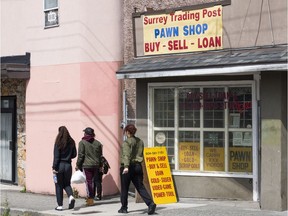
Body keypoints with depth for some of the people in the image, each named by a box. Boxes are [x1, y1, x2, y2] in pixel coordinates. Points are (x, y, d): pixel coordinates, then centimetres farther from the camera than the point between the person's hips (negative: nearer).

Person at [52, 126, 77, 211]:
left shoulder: (58, 143, -11)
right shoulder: (71, 142, 1)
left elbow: (56, 156, -13)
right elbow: (74, 154, 7)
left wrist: (54, 167, -10)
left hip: (60, 165, -4)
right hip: (68, 165, 4)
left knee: (59, 186, 7)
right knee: (67, 184, 18)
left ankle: (60, 205, 9)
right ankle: (71, 196, -11)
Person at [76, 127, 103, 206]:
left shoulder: (82, 142, -5)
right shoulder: (97, 143, 9)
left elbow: (80, 155, -8)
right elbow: (100, 155, 12)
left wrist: (78, 165, -1)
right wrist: (100, 165, 17)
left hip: (86, 165, -5)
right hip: (96, 165, 5)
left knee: (88, 182, -2)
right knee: (93, 181, 13)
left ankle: (90, 199, -3)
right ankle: (91, 197, 21)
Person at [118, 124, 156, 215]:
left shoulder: (126, 142, -9)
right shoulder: (140, 141, 12)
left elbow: (127, 155, -23)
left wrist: (126, 166, -32)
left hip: (128, 167, -6)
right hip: (138, 166, 6)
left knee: (124, 188, 8)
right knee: (140, 187, 2)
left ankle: (124, 208, 15)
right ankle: (150, 203, -16)